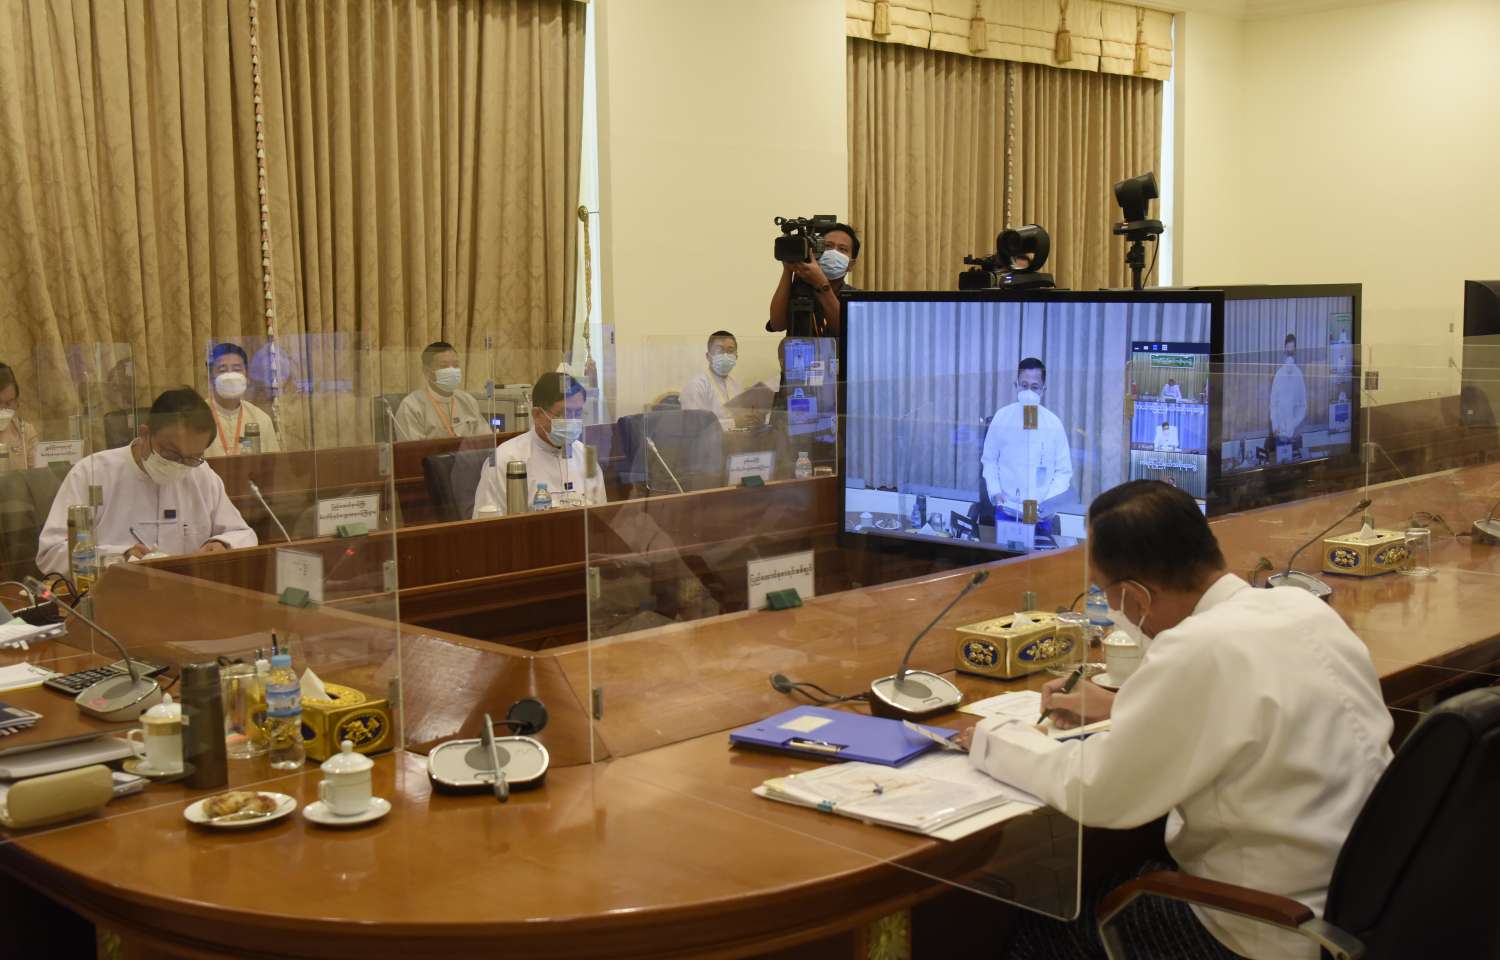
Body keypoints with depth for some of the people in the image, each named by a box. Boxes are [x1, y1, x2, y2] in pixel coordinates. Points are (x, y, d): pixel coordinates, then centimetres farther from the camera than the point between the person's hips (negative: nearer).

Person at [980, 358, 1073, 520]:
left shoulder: (1053, 423, 0)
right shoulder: (1002, 417, 1)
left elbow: (1064, 472, 4)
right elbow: (989, 460, 8)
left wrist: (1047, 502, -10)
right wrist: (995, 492, -5)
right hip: (1006, 508, 0)